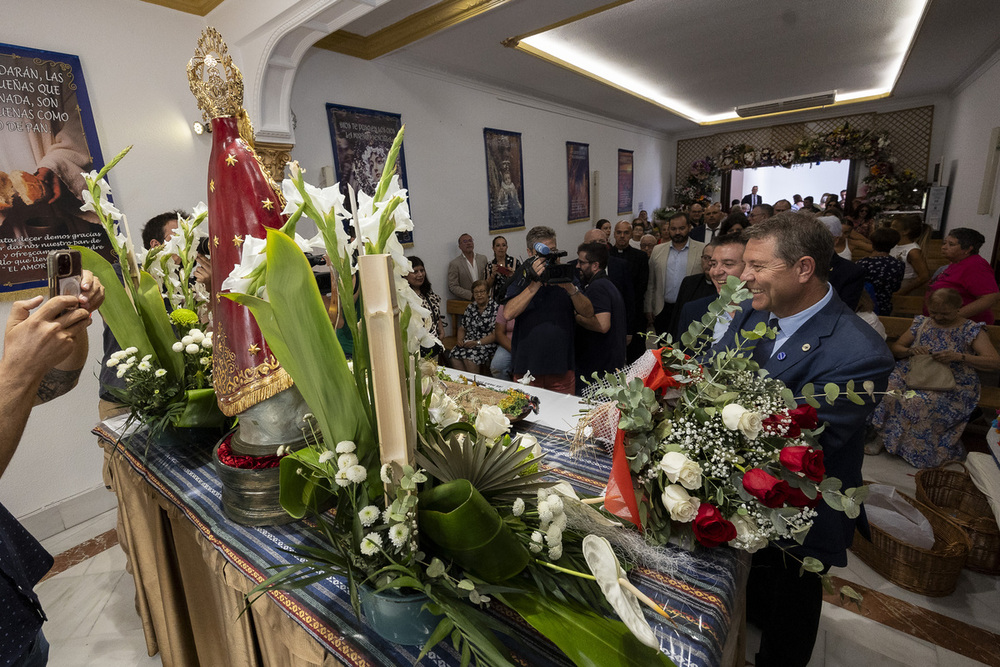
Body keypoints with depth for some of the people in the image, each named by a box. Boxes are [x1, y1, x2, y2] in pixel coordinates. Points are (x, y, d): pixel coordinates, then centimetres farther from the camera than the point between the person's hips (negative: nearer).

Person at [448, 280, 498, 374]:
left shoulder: (495, 308, -5)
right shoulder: (470, 307, 14)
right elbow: (462, 328, 21)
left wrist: (477, 343, -16)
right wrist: (460, 340, 1)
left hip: (486, 344, -5)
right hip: (469, 342, 5)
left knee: (469, 357, -32)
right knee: (454, 357, -24)